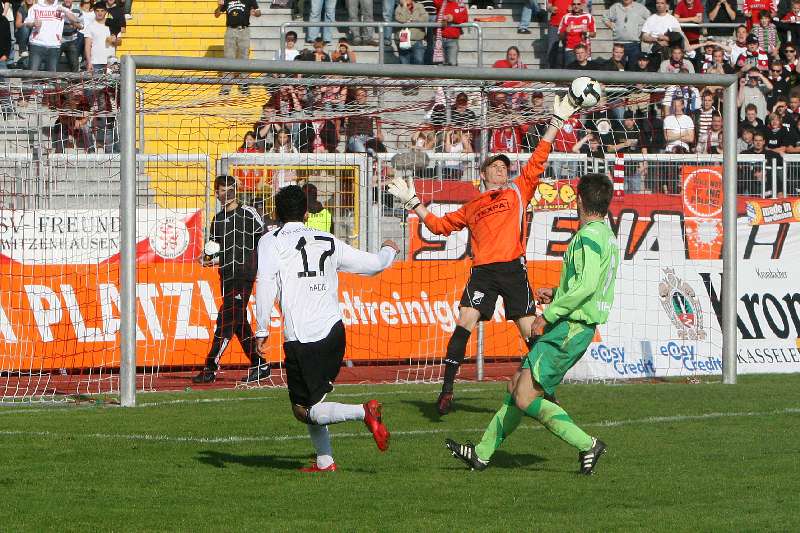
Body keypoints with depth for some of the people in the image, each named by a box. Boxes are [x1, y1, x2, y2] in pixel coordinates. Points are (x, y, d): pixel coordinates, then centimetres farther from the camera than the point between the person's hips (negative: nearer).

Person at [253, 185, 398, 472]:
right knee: (311, 402, 21)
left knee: (305, 411, -2)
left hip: (301, 339, -6)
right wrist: (389, 250, 45)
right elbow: (373, 264, 22)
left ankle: (364, 412, -22)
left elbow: (266, 284, -13)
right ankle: (325, 461, 15)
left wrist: (262, 330, -9)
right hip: (335, 332, 6)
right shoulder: (328, 241, 13)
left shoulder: (271, 241, 2)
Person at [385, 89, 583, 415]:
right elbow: (439, 225, 30)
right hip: (483, 271, 1)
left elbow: (538, 160, 12)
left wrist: (556, 122, 7)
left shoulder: (517, 191, 18)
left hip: (513, 268, -1)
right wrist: (412, 202, 25)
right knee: (465, 323, -15)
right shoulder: (471, 209, 22)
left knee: (530, 330, -4)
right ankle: (447, 390, -15)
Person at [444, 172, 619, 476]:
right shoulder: (608, 237, 15)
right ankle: (482, 453, 22)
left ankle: (587, 445, -11)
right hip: (573, 328, 10)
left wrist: (549, 314, -19)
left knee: (525, 399, -13)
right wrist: (557, 294, 19)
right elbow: (596, 287, 22)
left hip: (567, 330, -10)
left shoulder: (589, 236, -15)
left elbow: (587, 286, -27)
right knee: (517, 386, 15)